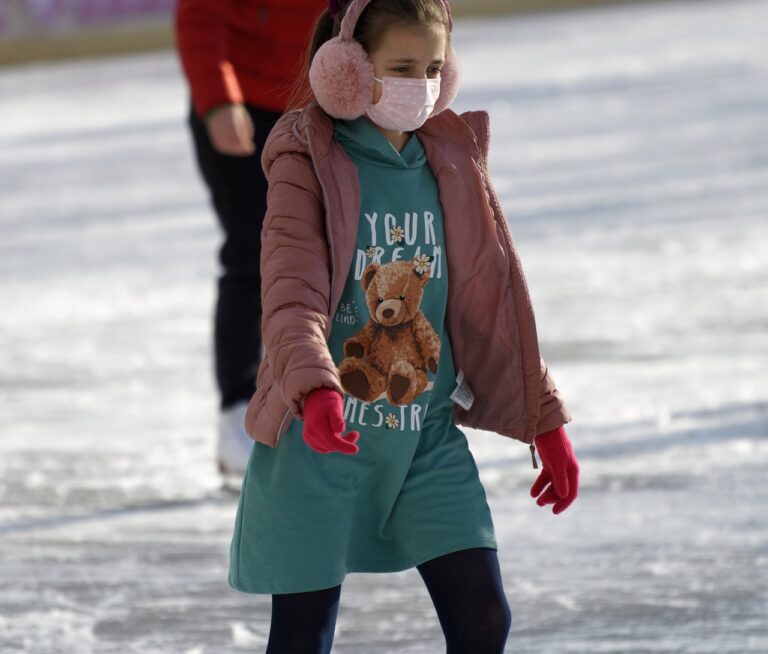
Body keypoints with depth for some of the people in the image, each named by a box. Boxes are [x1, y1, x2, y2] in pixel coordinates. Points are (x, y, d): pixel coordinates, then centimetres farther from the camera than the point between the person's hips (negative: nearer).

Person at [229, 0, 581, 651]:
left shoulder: (453, 163, 6)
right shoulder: (309, 165, -10)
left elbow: (496, 295, 13)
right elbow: (292, 296, -22)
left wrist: (546, 420, 13)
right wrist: (315, 389, -40)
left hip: (429, 436, 4)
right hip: (322, 440, -4)